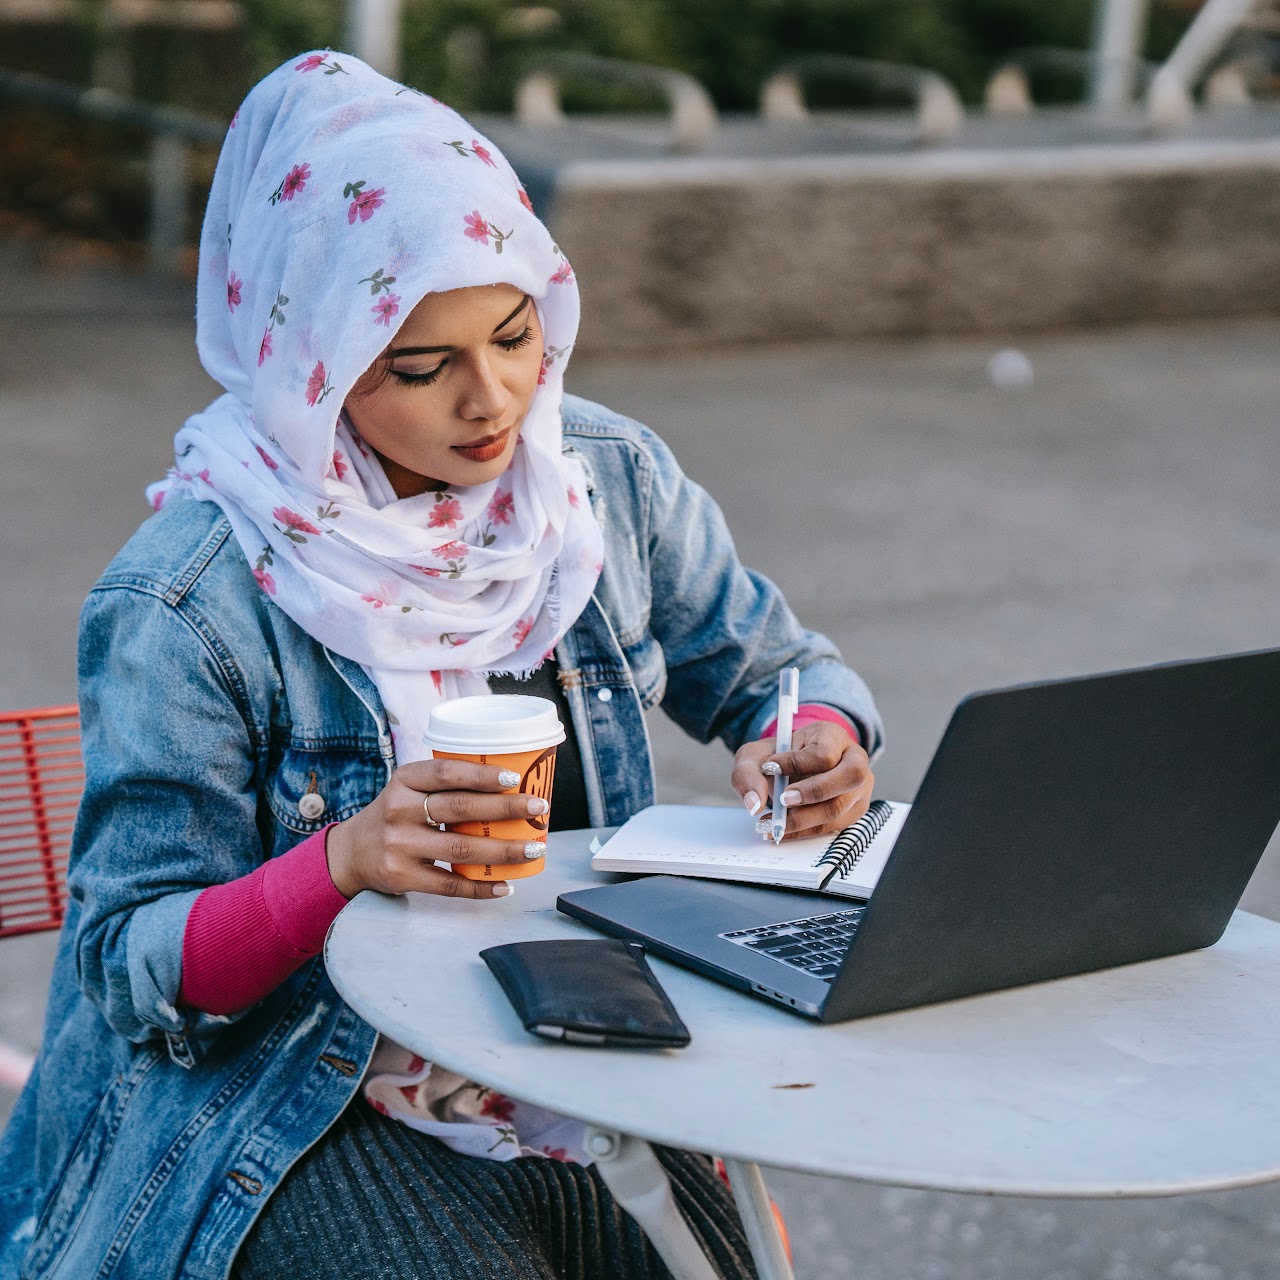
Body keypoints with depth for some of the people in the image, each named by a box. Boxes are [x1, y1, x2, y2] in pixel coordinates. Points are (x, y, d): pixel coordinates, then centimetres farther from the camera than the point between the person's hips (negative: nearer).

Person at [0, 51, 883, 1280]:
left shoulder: (609, 478, -1)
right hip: (303, 1110, -4)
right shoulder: (185, 601, -16)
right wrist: (345, 862, -29)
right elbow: (131, 971, -12)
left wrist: (817, 738, -10)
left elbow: (779, 668, 14)